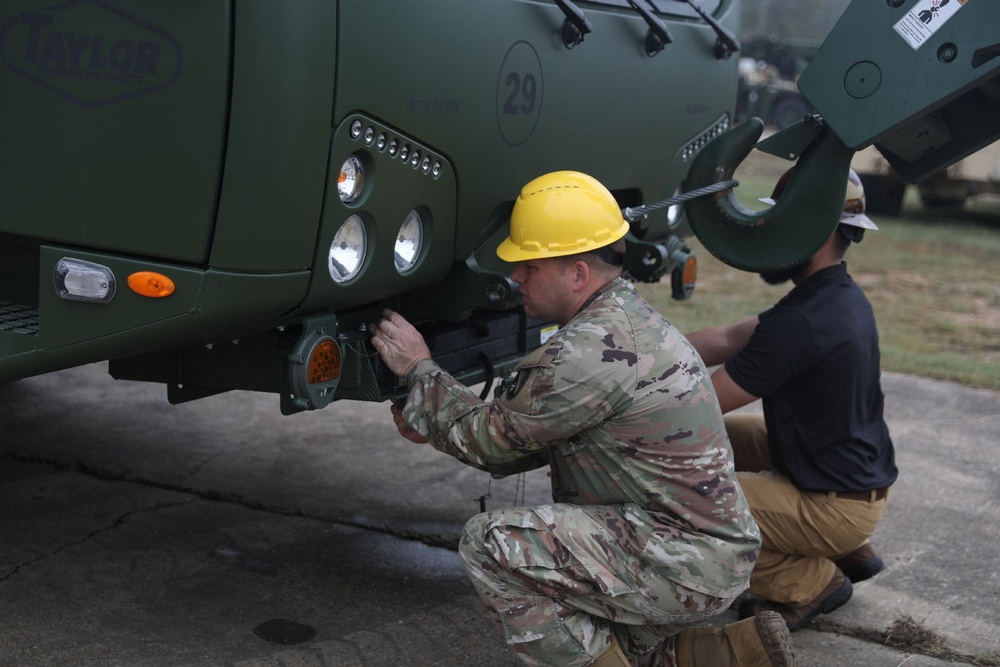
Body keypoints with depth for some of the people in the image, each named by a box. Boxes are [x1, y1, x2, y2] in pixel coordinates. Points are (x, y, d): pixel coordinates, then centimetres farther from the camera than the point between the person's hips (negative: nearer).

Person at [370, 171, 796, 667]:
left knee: (490, 543, -15)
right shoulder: (630, 317, 12)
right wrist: (431, 425, 13)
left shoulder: (594, 348, -21)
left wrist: (419, 368, 4)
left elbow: (490, 436, -9)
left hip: (683, 565, -10)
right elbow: (522, 441, 19)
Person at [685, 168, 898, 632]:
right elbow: (729, 339, 8)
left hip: (837, 505, -10)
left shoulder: (801, 322, -28)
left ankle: (809, 585, 1)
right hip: (858, 471, 10)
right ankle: (849, 555, 20)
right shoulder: (842, 297, 3)